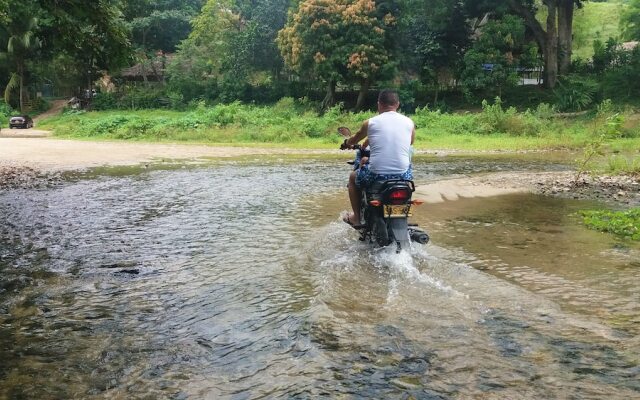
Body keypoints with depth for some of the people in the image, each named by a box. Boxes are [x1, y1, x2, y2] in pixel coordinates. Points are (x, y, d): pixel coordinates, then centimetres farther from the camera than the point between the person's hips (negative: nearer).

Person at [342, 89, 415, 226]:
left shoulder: (370, 122, 0)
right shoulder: (409, 122, 3)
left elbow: (354, 140, 18)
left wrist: (346, 143, 42)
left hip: (376, 175, -2)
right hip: (402, 175, 2)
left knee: (353, 177, 30)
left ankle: (356, 217, 31)